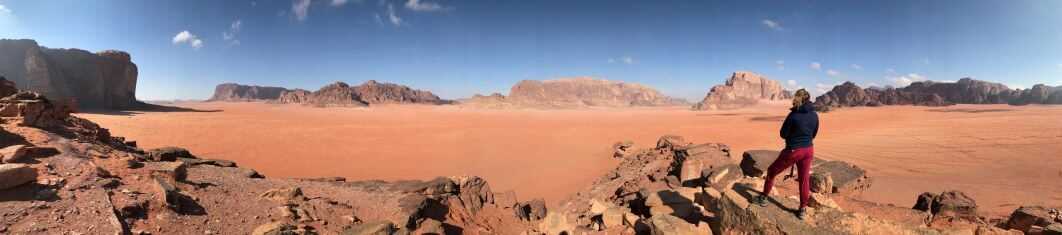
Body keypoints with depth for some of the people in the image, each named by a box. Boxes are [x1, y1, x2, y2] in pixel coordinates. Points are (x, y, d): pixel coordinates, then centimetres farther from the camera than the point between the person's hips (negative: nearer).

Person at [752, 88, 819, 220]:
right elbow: (814, 134, 12)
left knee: (772, 171, 13)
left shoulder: (793, 115, -17)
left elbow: (783, 134, -9)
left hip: (793, 151, -5)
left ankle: (763, 198, 23)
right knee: (804, 179, 13)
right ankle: (803, 210, 20)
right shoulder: (814, 115, -1)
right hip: (808, 150, 5)